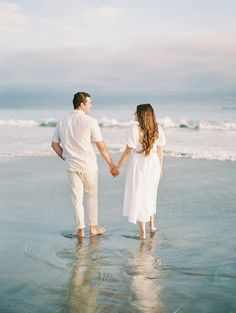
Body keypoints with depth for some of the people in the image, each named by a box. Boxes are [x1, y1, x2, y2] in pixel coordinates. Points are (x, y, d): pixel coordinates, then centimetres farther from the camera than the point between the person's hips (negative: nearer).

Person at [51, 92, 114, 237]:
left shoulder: (62, 122, 2)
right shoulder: (90, 121, -13)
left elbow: (55, 144, 9)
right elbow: (101, 146, -12)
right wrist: (111, 164, -4)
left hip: (72, 166, 4)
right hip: (88, 165, -4)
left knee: (77, 198, 11)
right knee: (92, 196, 13)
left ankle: (81, 229, 15)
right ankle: (93, 227, 20)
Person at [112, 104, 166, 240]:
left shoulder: (135, 129, -16)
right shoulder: (158, 129, -4)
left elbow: (128, 151, -12)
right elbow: (160, 151, 3)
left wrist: (118, 167, -1)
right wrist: (160, 167, 17)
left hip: (138, 166, -4)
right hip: (153, 165, 4)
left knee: (138, 196, 9)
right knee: (150, 194, 25)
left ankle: (143, 232, 12)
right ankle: (152, 225, 34)